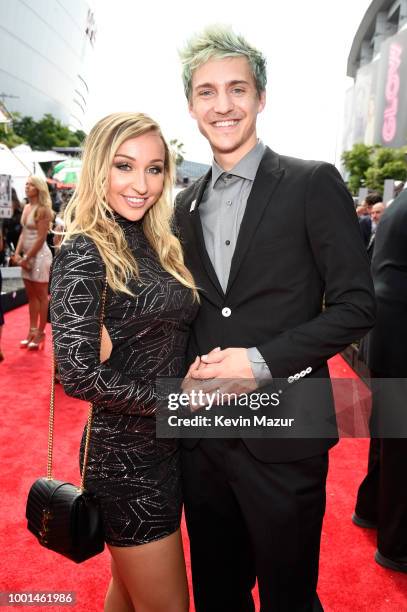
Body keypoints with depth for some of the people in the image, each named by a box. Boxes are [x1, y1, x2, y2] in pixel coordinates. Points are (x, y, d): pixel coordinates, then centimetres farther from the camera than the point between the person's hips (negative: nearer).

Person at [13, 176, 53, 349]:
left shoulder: (42, 209, -13)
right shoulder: (26, 207, 12)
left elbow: (41, 238, -16)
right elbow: (24, 232, 14)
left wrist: (26, 258, -14)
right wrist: (17, 253, 2)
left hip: (39, 255, -8)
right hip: (27, 256, 8)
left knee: (41, 296, 1)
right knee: (31, 295, 12)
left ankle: (41, 333, 10)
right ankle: (32, 331, 21)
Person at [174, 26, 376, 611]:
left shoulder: (313, 184, -7)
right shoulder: (187, 203, 8)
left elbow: (355, 305, -11)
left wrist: (260, 361, -19)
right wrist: (190, 373, -6)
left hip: (283, 434, -4)